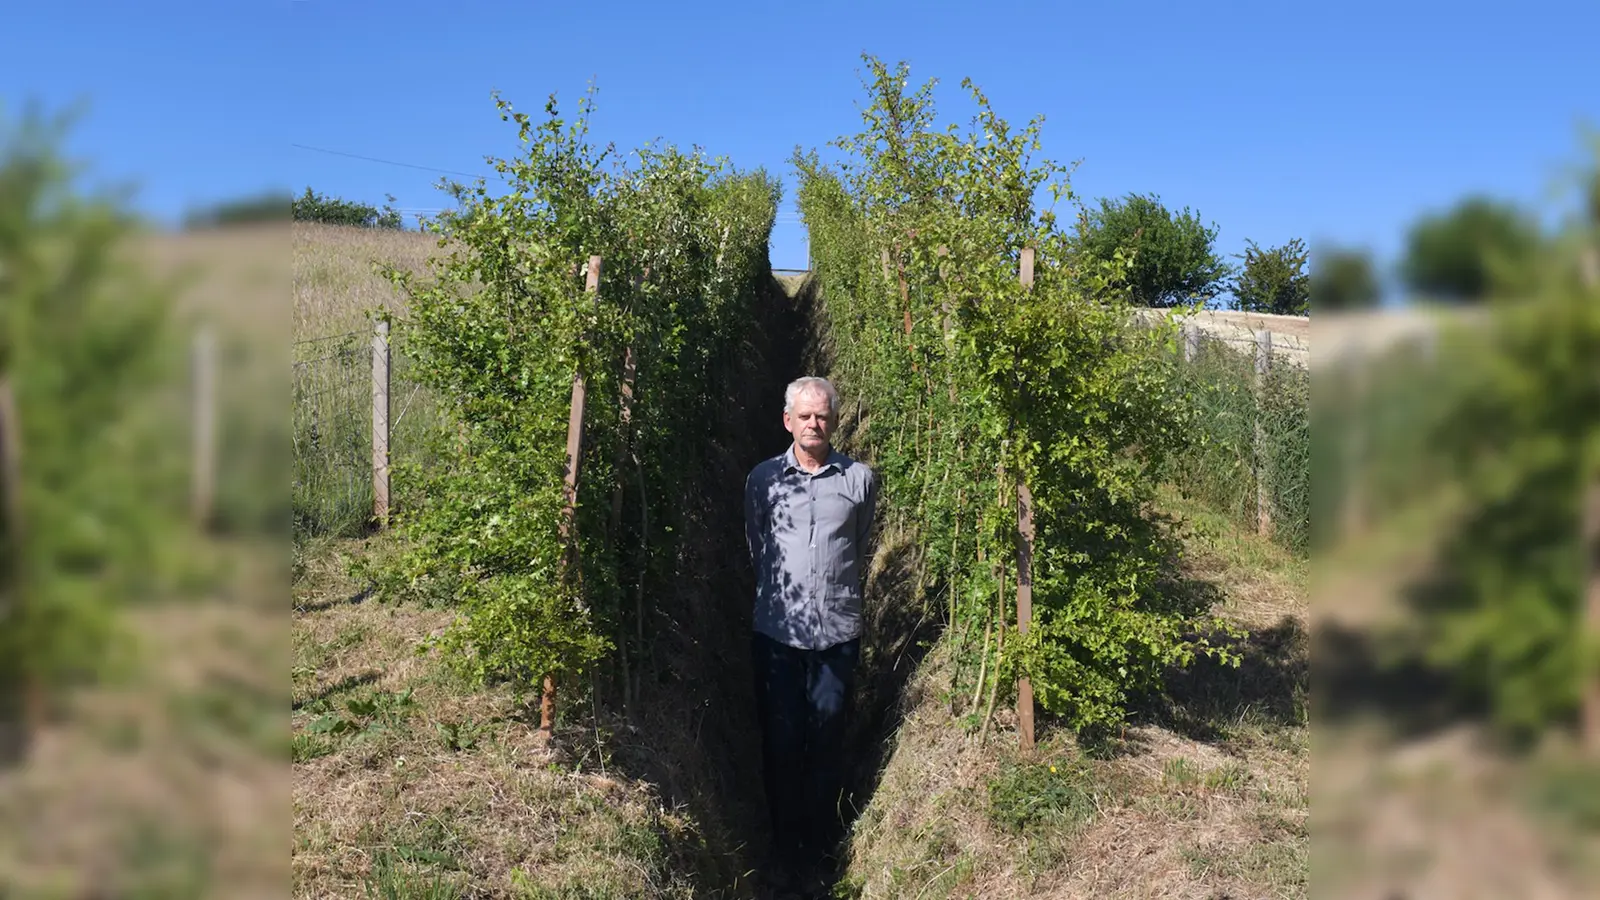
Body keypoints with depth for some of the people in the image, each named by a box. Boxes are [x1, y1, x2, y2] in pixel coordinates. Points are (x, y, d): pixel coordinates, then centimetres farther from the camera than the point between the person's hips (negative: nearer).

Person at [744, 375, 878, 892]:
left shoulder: (860, 479, 1)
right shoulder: (762, 478, 2)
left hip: (837, 631, 0)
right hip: (777, 631, 0)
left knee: (827, 741, 7)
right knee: (780, 741, 4)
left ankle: (820, 846, 23)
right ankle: (784, 846, 19)